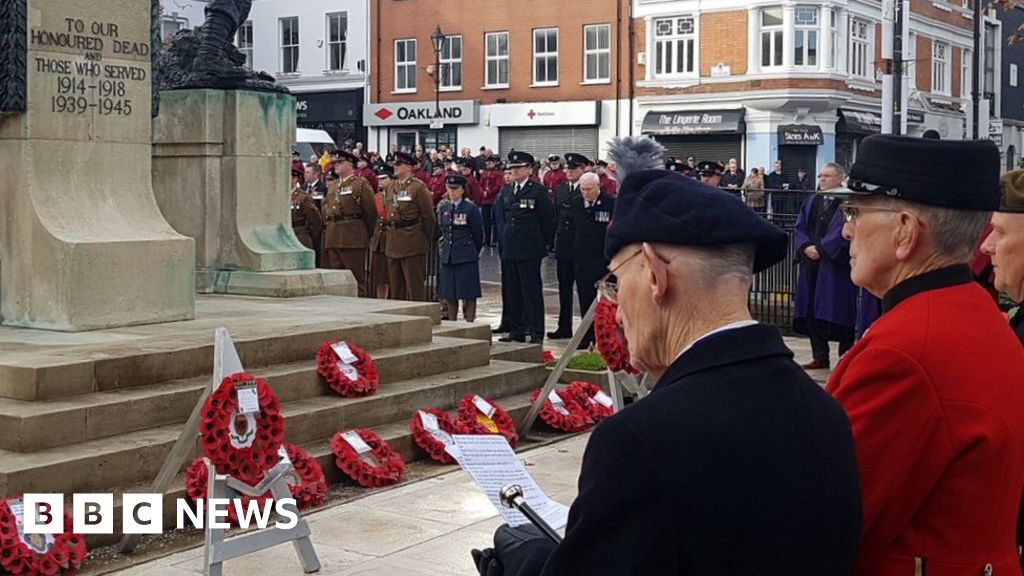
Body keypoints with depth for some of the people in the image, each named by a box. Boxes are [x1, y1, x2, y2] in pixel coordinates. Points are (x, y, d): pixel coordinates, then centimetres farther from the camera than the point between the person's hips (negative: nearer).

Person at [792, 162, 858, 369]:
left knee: (837, 311, -4)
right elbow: (799, 227, 9)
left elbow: (843, 230, -16)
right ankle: (820, 357, 14)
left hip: (836, 263, -7)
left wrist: (821, 248, -17)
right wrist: (806, 247, -8)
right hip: (811, 261, 7)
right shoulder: (811, 202, 14)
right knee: (812, 310, 6)